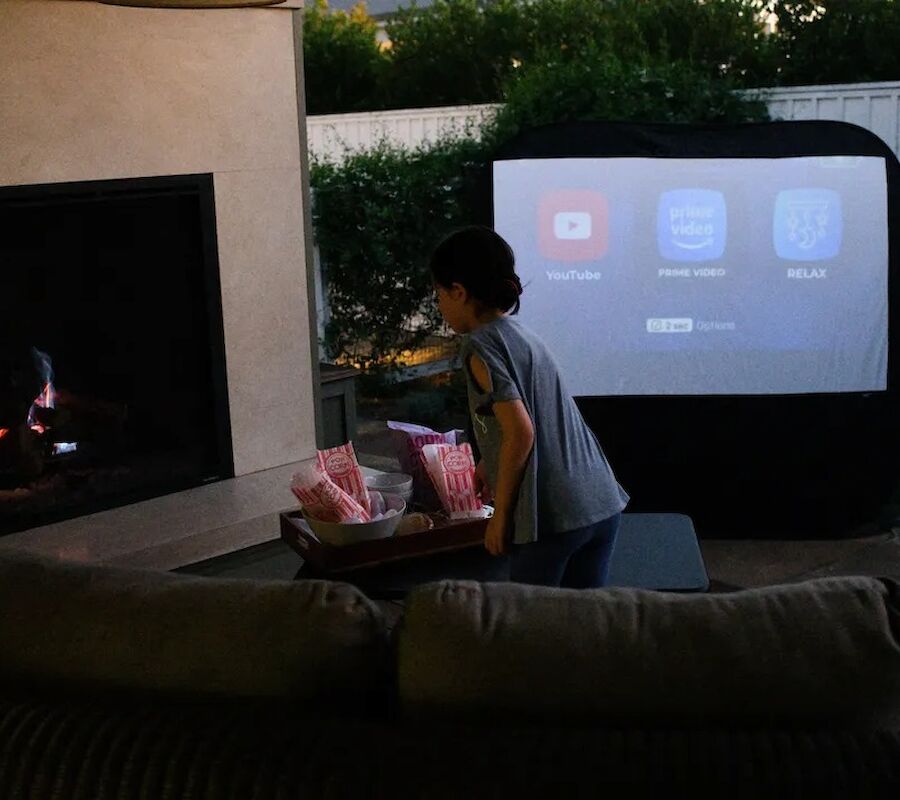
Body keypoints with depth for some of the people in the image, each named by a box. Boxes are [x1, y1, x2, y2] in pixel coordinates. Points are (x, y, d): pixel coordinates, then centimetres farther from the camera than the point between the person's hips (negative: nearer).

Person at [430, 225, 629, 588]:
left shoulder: (480, 345, -8)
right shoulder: (524, 334, 16)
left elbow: (521, 432, -17)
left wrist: (500, 514, -9)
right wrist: (490, 465, 41)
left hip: (553, 517, -7)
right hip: (602, 505, 8)